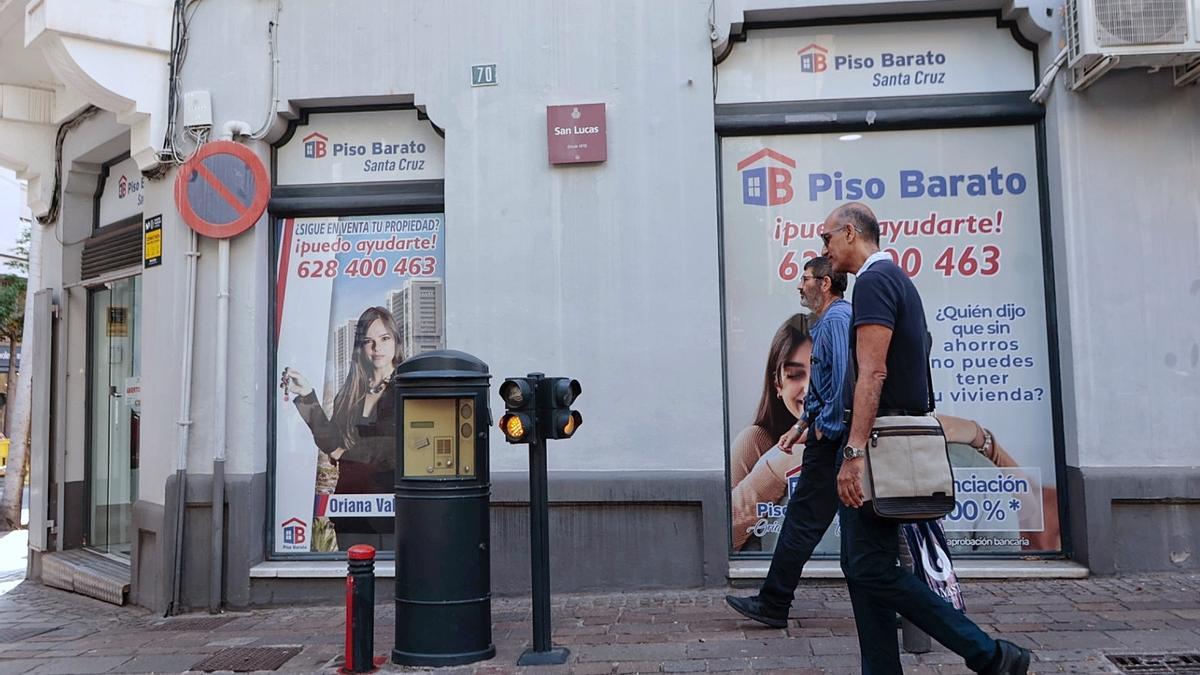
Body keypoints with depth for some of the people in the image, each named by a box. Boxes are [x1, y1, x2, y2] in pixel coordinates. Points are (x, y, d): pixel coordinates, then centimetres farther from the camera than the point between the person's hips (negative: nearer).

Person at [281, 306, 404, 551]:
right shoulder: (350, 392, 12)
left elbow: (397, 450, -12)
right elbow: (331, 442, 3)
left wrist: (348, 451, -4)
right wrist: (307, 396, -2)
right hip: (350, 500, 4)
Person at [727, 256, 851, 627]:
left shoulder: (836, 320, -14)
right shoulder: (829, 321, 19)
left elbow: (846, 378, -25)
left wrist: (825, 426, -18)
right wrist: (801, 425, 23)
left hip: (832, 439, -11)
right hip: (834, 435, 11)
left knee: (802, 520, -5)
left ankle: (773, 605, 2)